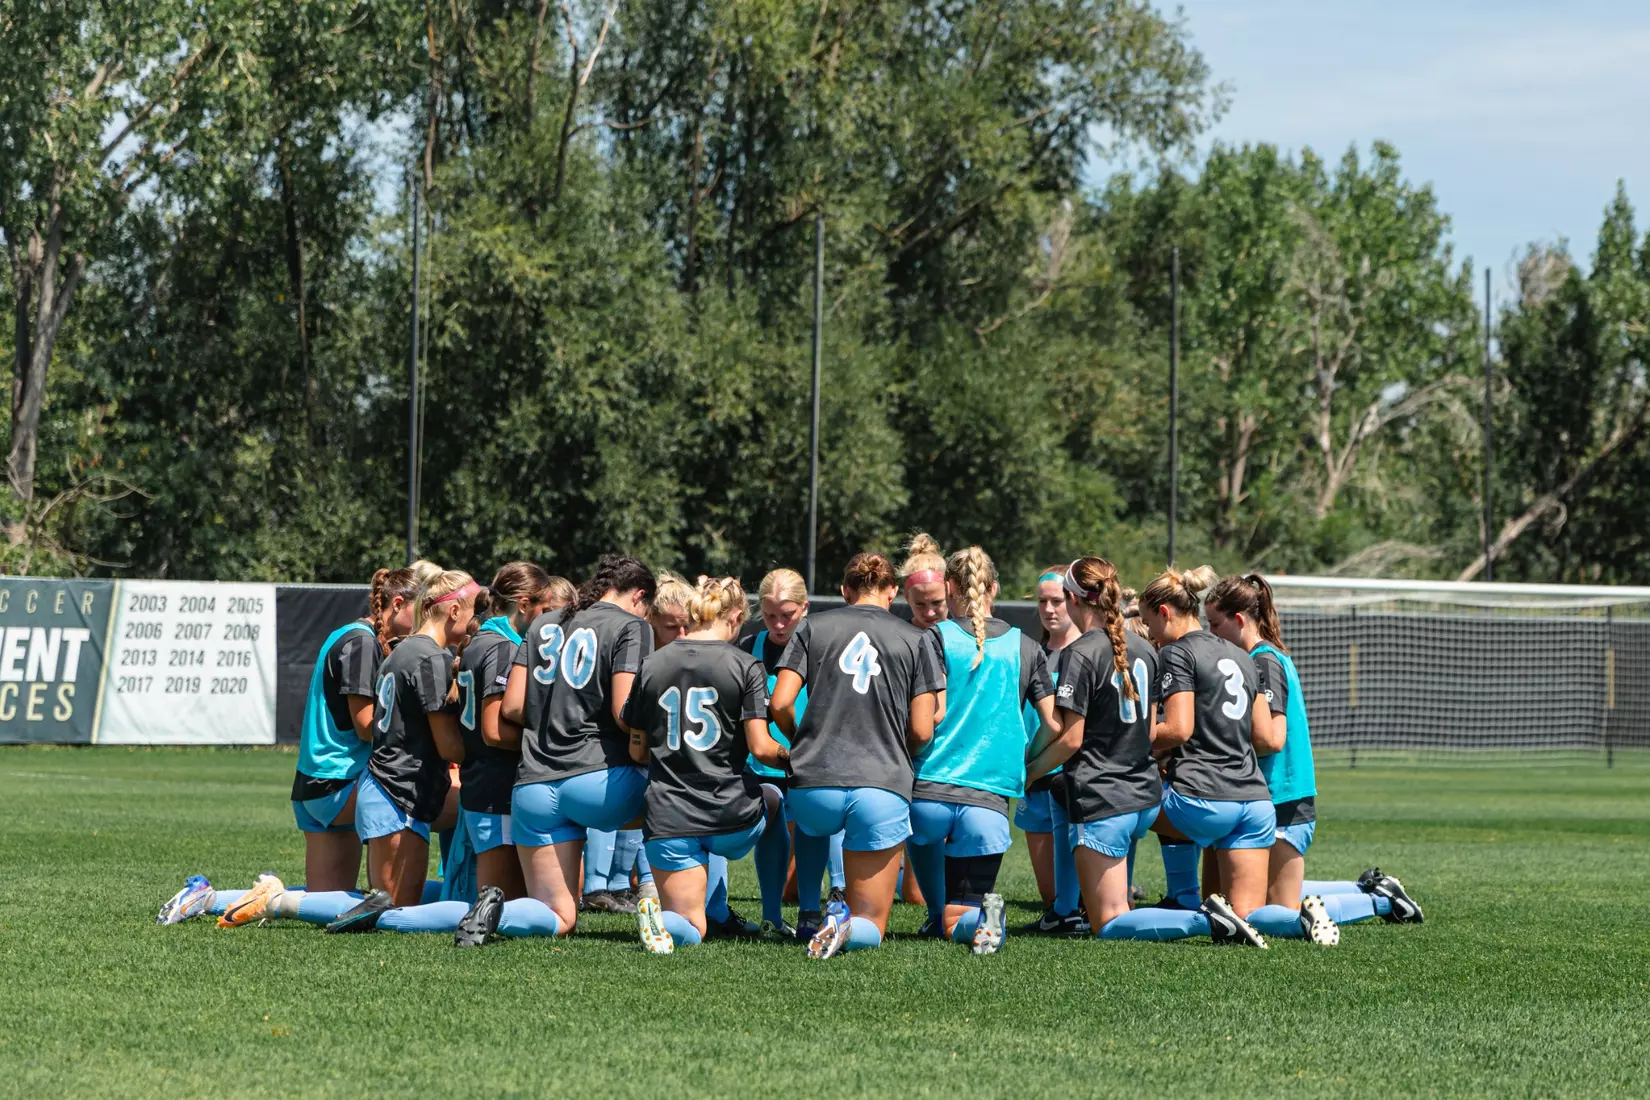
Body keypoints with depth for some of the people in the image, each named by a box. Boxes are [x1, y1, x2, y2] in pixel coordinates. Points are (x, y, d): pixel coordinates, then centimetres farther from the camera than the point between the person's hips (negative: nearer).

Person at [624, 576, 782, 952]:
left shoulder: (652, 665, 5)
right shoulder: (745, 666, -5)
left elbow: (637, 752, 10)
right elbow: (760, 747, -10)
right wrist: (790, 758, 11)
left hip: (669, 819, 2)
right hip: (733, 817, -2)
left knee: (690, 929, 13)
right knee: (774, 799, 35)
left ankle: (658, 912, -22)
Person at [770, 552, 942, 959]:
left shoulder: (813, 627, 8)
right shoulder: (913, 639, 8)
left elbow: (779, 704, -1)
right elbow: (922, 731, 4)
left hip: (815, 786, 1)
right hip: (883, 788, -1)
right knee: (871, 926, 8)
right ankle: (850, 925, -26)